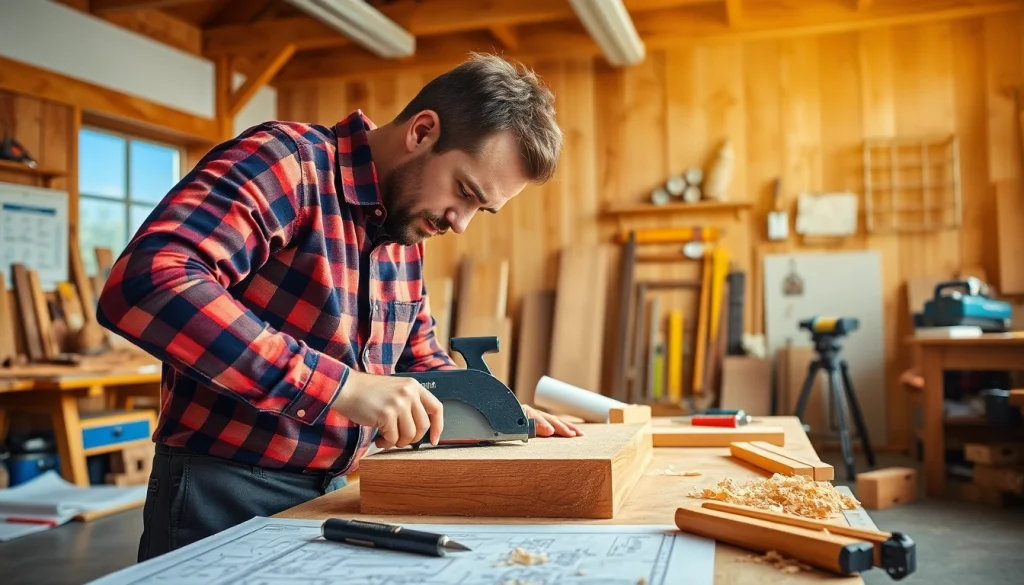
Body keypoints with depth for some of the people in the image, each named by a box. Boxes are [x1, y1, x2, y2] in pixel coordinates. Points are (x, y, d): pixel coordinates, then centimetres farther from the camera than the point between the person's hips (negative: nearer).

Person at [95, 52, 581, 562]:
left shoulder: (407, 231, 6)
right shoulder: (288, 162, -18)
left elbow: (420, 357, 20)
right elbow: (145, 284, -32)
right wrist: (339, 384, -34)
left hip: (331, 495, 8)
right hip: (224, 498, -7)